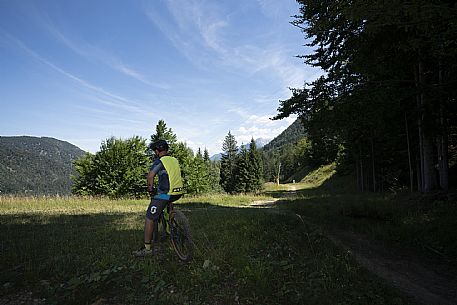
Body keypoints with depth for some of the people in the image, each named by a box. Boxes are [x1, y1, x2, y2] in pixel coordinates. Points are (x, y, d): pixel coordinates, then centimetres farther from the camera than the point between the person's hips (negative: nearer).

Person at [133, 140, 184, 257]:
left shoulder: (160, 161, -6)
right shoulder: (175, 160, 16)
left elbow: (150, 176, -21)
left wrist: (150, 188, -4)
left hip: (165, 194, -7)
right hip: (178, 193, 8)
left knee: (149, 219, 4)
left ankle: (147, 249, 8)